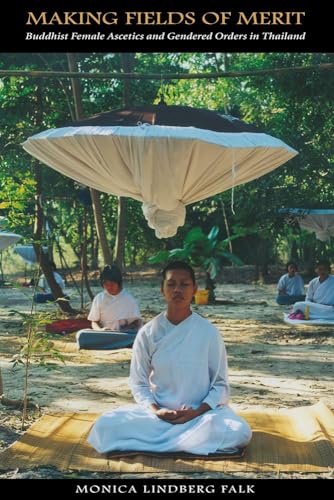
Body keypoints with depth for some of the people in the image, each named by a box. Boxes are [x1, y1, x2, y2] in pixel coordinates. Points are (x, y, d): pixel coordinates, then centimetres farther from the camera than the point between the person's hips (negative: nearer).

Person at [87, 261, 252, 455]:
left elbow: (220, 384, 0)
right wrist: (156, 411, -15)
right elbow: (139, 382, 4)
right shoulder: (148, 333, 0)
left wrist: (197, 412, -16)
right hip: (158, 412, 1)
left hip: (202, 412, 0)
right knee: (105, 427, -25)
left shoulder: (209, 332, -3)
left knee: (239, 432, -33)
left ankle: (156, 439, -18)